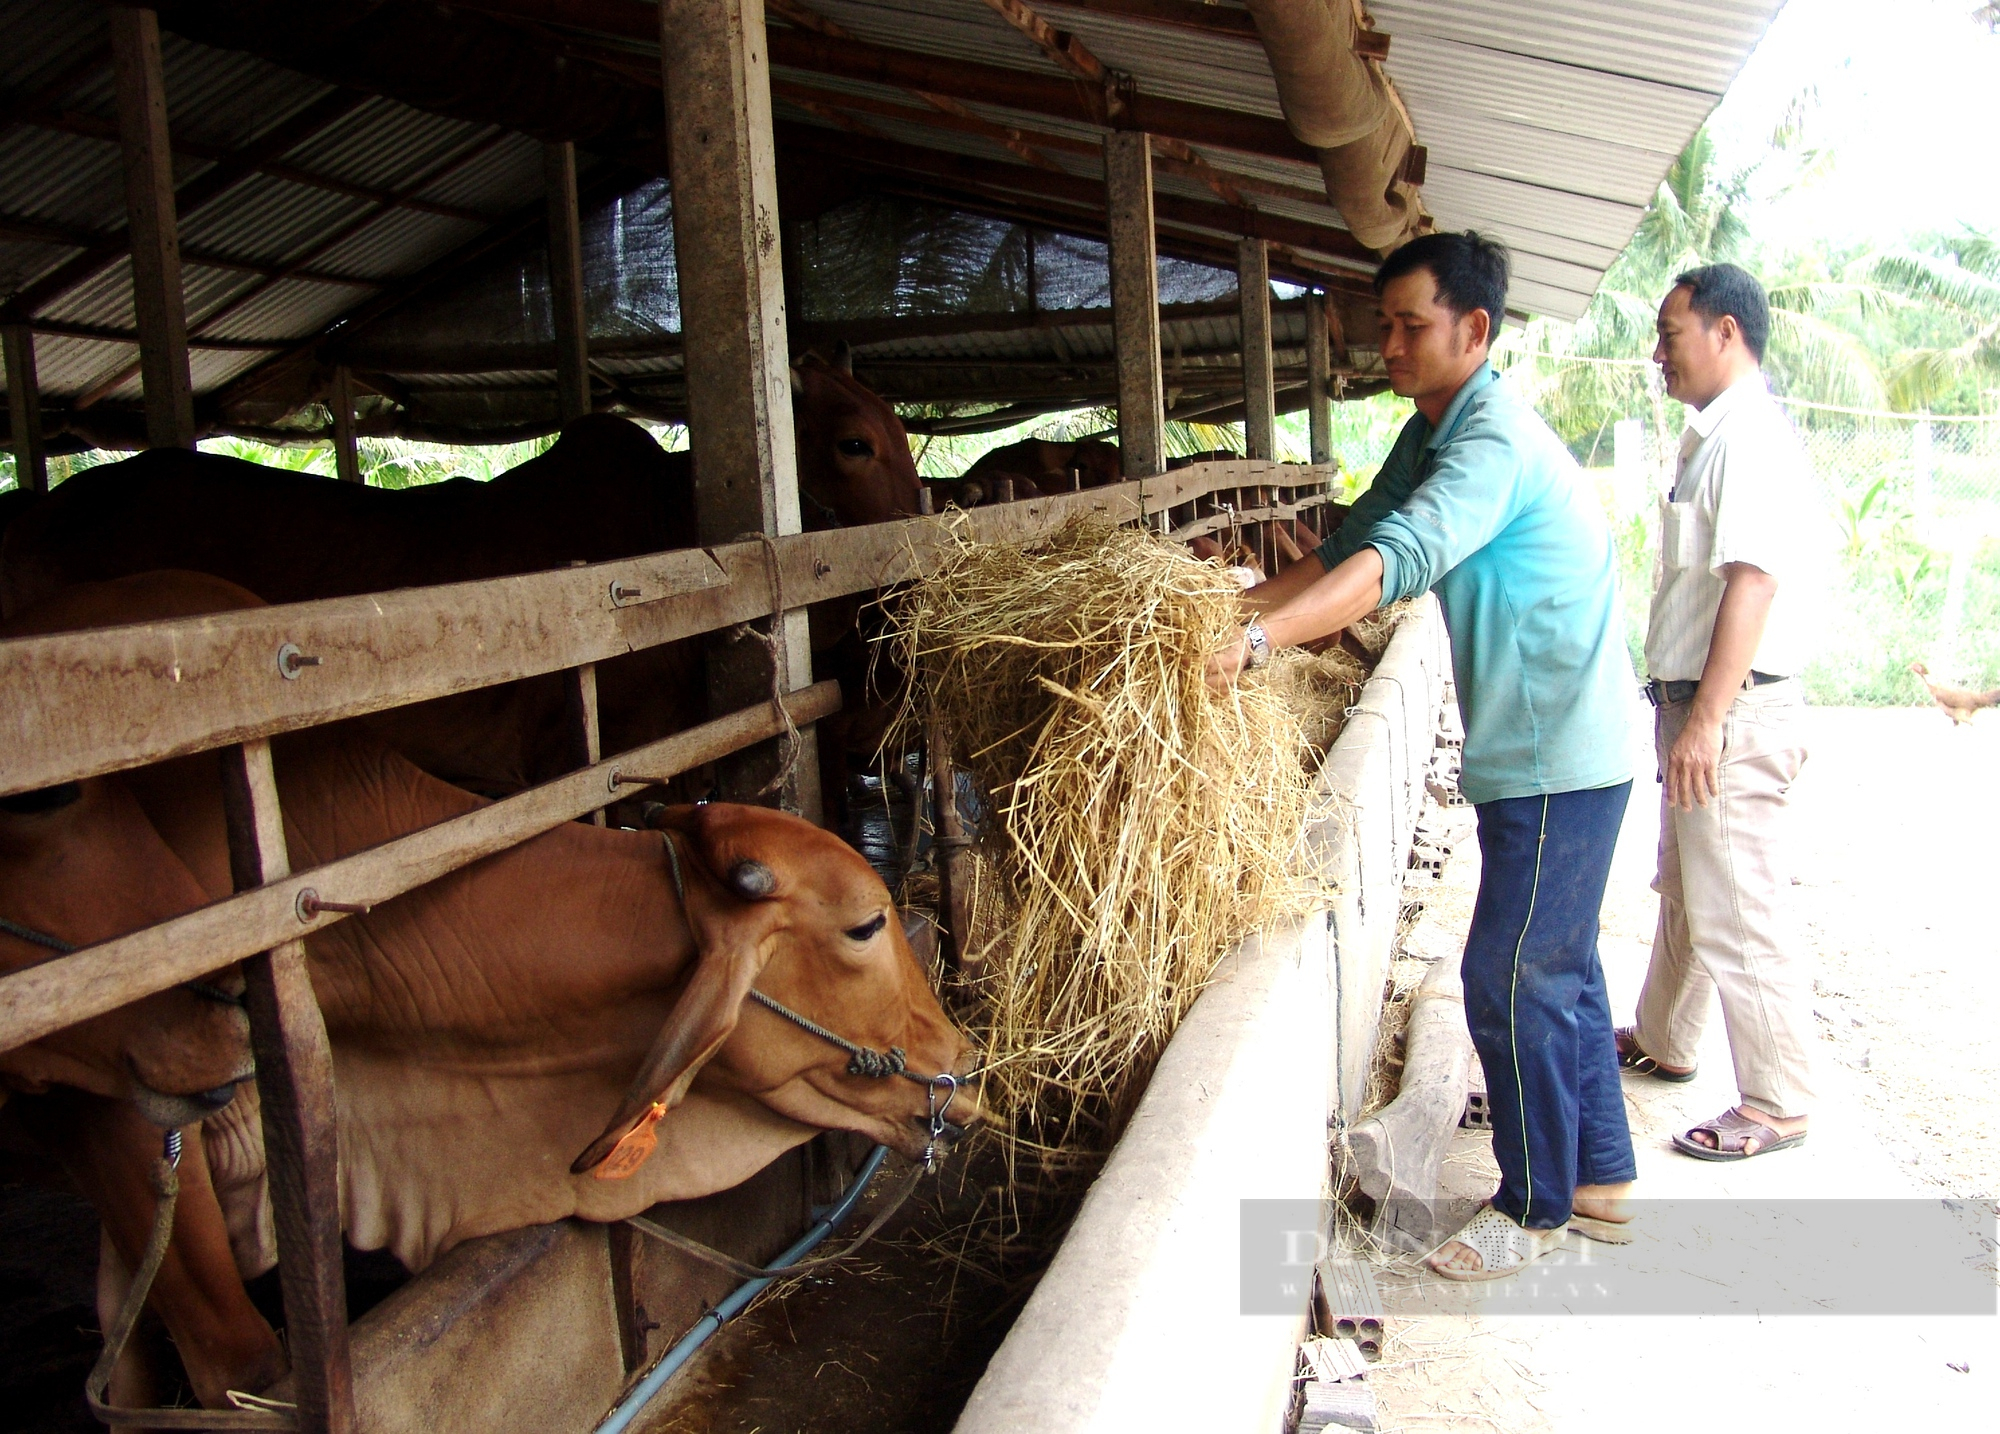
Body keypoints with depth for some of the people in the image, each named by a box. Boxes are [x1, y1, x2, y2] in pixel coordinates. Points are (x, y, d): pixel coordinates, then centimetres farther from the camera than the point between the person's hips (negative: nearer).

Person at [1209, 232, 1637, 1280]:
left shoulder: (1496, 443, -21)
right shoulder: (1430, 435, 10)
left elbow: (1397, 562, -37)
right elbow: (1348, 549, 13)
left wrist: (1258, 640, -47)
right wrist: (1232, 604, 2)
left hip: (1558, 760, -10)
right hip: (1532, 752, 10)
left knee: (1511, 979, -2)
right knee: (1557, 969, 17)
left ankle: (1535, 1209, 15)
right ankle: (1599, 1179, 32)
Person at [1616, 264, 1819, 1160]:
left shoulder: (1753, 439, -16)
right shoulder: (1712, 437, 16)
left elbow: (1753, 584, -24)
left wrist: (1706, 721, -27)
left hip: (1733, 713, -11)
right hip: (1695, 705, 11)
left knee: (1738, 913, -4)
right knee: (1683, 892, 21)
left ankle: (1778, 1105, 8)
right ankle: (1662, 1041, 37)